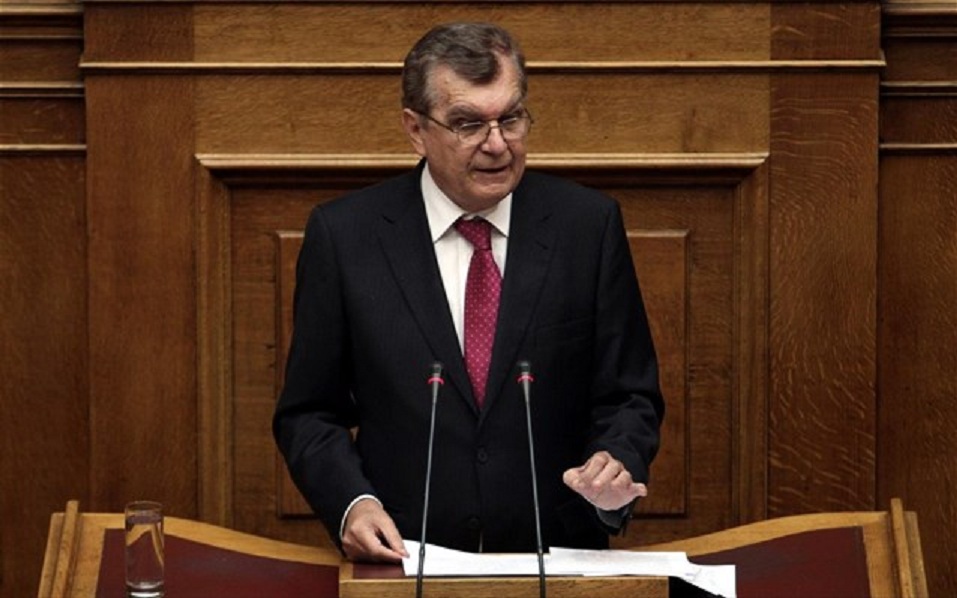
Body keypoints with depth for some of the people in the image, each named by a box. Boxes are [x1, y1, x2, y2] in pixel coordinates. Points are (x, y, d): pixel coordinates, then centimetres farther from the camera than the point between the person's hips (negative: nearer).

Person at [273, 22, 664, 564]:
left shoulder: (588, 225, 5)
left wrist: (617, 465, -11)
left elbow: (628, 396, 10)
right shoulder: (344, 235, 3)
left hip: (558, 562, 2)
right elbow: (310, 412, 9)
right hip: (405, 557, -2)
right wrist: (351, 501, -9)